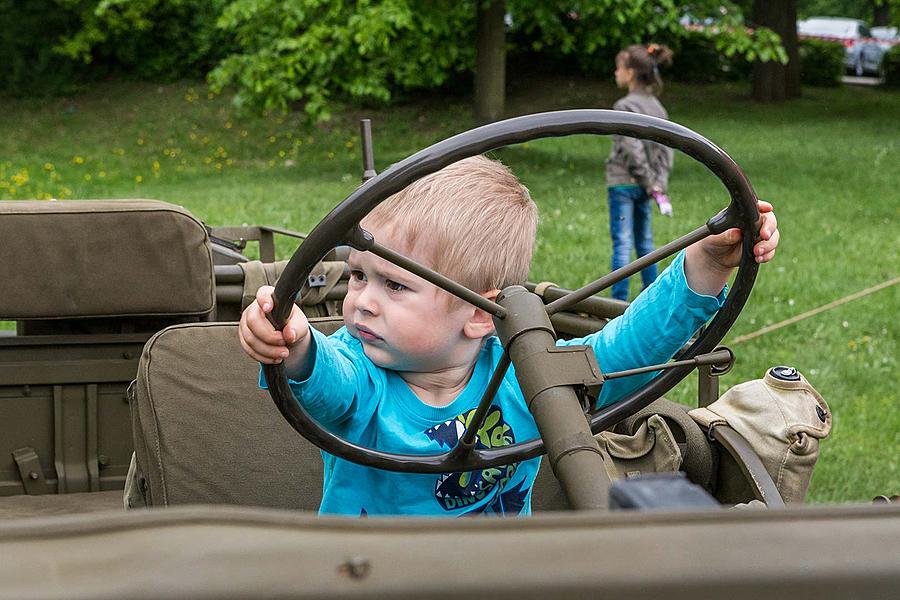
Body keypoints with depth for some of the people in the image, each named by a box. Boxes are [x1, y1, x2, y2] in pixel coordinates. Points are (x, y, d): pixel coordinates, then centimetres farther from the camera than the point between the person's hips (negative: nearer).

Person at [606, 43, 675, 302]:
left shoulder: (624, 106, -15)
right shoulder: (657, 107, 9)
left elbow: (632, 150, -18)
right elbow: (665, 150, 6)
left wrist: (651, 184, -12)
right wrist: (659, 184, 3)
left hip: (623, 182, -7)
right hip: (644, 184, 7)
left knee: (622, 243, -6)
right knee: (644, 241, 17)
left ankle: (619, 301, -6)